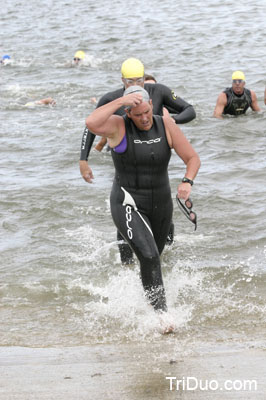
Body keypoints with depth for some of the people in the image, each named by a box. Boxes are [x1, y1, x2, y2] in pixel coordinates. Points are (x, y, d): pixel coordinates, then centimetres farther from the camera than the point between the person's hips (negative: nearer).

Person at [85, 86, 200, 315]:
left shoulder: (166, 125, -6)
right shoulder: (118, 126, -14)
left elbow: (193, 159, -4)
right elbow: (91, 124, -36)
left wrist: (187, 182, -23)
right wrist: (120, 101, -32)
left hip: (161, 206, 5)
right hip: (128, 207, -5)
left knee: (153, 257, 24)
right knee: (149, 257, -25)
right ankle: (161, 313, -19)